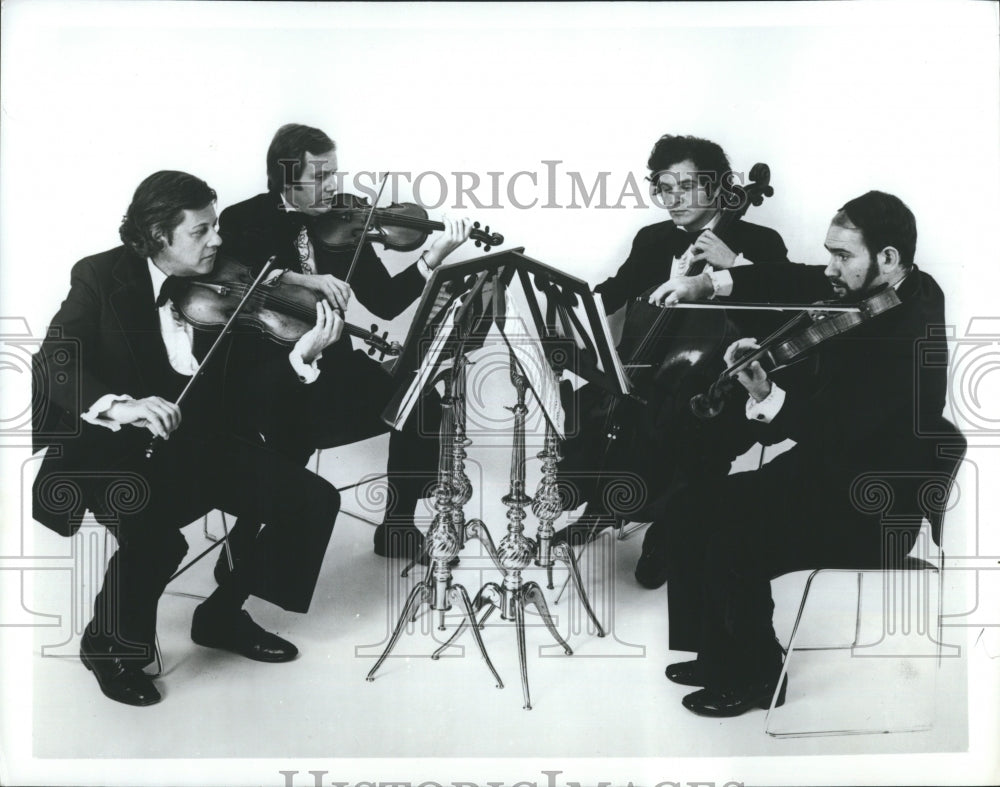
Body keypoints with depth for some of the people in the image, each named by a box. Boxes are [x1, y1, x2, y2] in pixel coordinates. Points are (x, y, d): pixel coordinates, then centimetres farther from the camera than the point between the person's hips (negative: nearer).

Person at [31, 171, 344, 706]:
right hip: (113, 447, -5)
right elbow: (53, 365, -18)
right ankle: (108, 643, 0)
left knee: (314, 501, -6)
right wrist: (117, 405, -37)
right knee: (156, 536, -34)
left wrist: (300, 354, -21)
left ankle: (222, 615, 15)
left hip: (198, 442, 5)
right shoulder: (101, 277, -7)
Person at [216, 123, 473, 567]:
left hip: (330, 363, 4)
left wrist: (435, 256, -15)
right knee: (291, 431, -31)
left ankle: (397, 528, 8)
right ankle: (241, 551, -4)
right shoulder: (244, 220, -4)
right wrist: (299, 279, -34)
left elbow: (384, 303, -2)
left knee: (421, 404, -12)